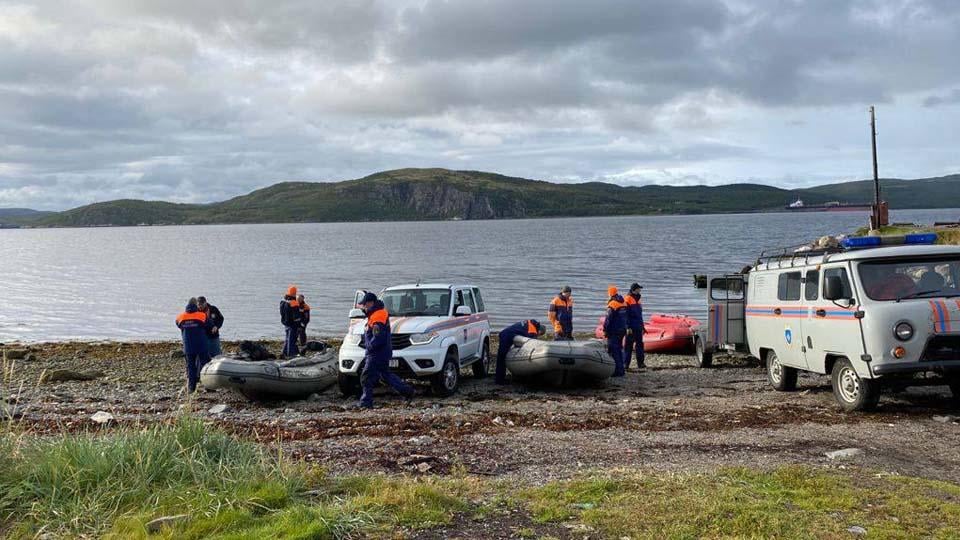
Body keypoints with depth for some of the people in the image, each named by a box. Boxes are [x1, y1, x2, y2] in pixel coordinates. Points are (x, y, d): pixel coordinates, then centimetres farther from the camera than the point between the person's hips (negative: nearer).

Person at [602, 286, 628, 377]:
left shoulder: (612, 304, -15)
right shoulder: (623, 303, 11)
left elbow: (608, 319, -17)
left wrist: (605, 330, -10)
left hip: (614, 331, -8)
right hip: (622, 330, 8)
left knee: (613, 351, -5)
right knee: (619, 349, 17)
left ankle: (617, 370, -9)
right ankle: (621, 370, 20)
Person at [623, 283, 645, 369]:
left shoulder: (637, 300, 17)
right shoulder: (628, 299, -9)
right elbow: (626, 315, -14)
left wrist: (642, 327, 20)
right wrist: (628, 327, -19)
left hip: (638, 327, 8)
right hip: (631, 328, -8)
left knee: (640, 344, 7)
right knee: (628, 345, -5)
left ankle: (640, 363, 12)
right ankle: (626, 364, -2)